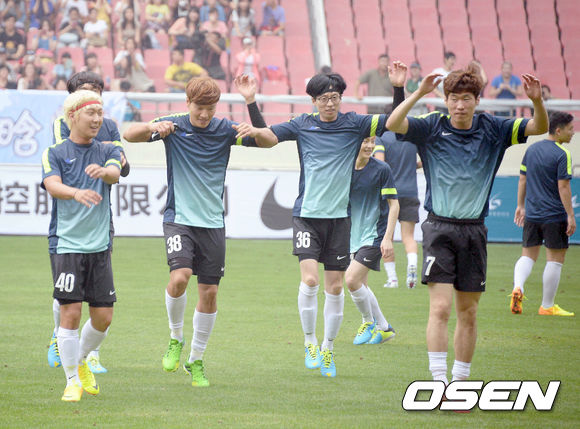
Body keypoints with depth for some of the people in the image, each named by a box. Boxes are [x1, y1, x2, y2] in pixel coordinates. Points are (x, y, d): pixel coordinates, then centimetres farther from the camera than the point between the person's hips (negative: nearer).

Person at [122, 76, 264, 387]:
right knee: (179, 276, -24)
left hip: (213, 222, 2)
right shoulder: (174, 126, -2)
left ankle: (196, 361, 18)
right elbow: (129, 135, -8)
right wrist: (152, 127, -29)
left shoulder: (224, 130, 2)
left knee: (209, 292, 2)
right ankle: (176, 339, 1)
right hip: (179, 218, -2)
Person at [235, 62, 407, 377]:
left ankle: (327, 349, 18)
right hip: (307, 213, -1)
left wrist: (398, 88, -15)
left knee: (335, 286, 4)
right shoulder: (302, 125, 3)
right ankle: (309, 343, 3)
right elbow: (265, 136, -1)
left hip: (340, 215, 1)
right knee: (309, 279, -14)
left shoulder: (354, 124, 4)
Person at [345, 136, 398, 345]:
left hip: (375, 235, -6)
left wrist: (388, 238, -14)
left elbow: (393, 204, -8)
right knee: (360, 285, 9)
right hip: (355, 234, 6)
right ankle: (384, 328, 23)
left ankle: (369, 322, 5)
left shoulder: (382, 169, -11)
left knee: (352, 279, -16)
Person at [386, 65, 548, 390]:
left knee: (468, 313, 7)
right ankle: (439, 381, -13)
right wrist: (419, 93, -28)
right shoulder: (432, 128, -2)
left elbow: (540, 128, 1)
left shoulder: (492, 129, 5)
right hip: (440, 228, -3)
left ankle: (461, 382, 16)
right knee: (441, 307, -13)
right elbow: (393, 124, -16)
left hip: (474, 230, 3)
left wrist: (538, 101, -20)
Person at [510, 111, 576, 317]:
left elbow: (522, 179, 13)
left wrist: (521, 206, 21)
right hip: (555, 215, -6)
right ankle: (547, 306, 8)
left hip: (531, 214, 6)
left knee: (528, 255, 13)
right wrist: (570, 215, -13)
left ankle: (518, 286, -14)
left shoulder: (532, 149, 8)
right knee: (555, 259, 4)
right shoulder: (562, 154, -13)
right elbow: (563, 186, -16)